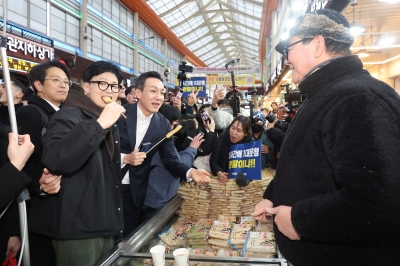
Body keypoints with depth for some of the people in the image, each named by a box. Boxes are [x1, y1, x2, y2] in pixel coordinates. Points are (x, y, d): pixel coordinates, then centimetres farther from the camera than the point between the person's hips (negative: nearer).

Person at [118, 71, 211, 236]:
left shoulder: (163, 125, -2)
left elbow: (171, 159, -4)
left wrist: (190, 172, -21)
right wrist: (125, 158, -21)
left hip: (134, 191, 2)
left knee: (128, 237, 14)